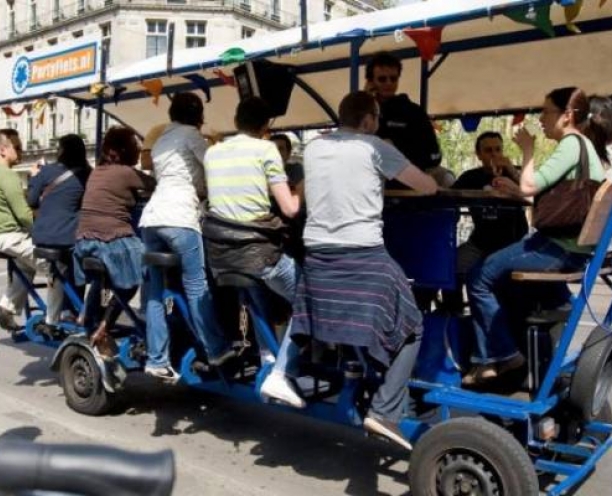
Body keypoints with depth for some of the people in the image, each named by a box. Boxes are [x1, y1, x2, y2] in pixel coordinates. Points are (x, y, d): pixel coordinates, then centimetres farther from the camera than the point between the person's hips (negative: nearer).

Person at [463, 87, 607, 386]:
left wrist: (528, 150, -7)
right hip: (573, 244, 10)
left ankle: (501, 356, 3)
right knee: (499, 273, 20)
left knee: (480, 277, -6)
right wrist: (513, 187, 17)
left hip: (562, 248, -10)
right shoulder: (584, 145, 17)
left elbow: (530, 186, -22)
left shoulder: (572, 143, -14)